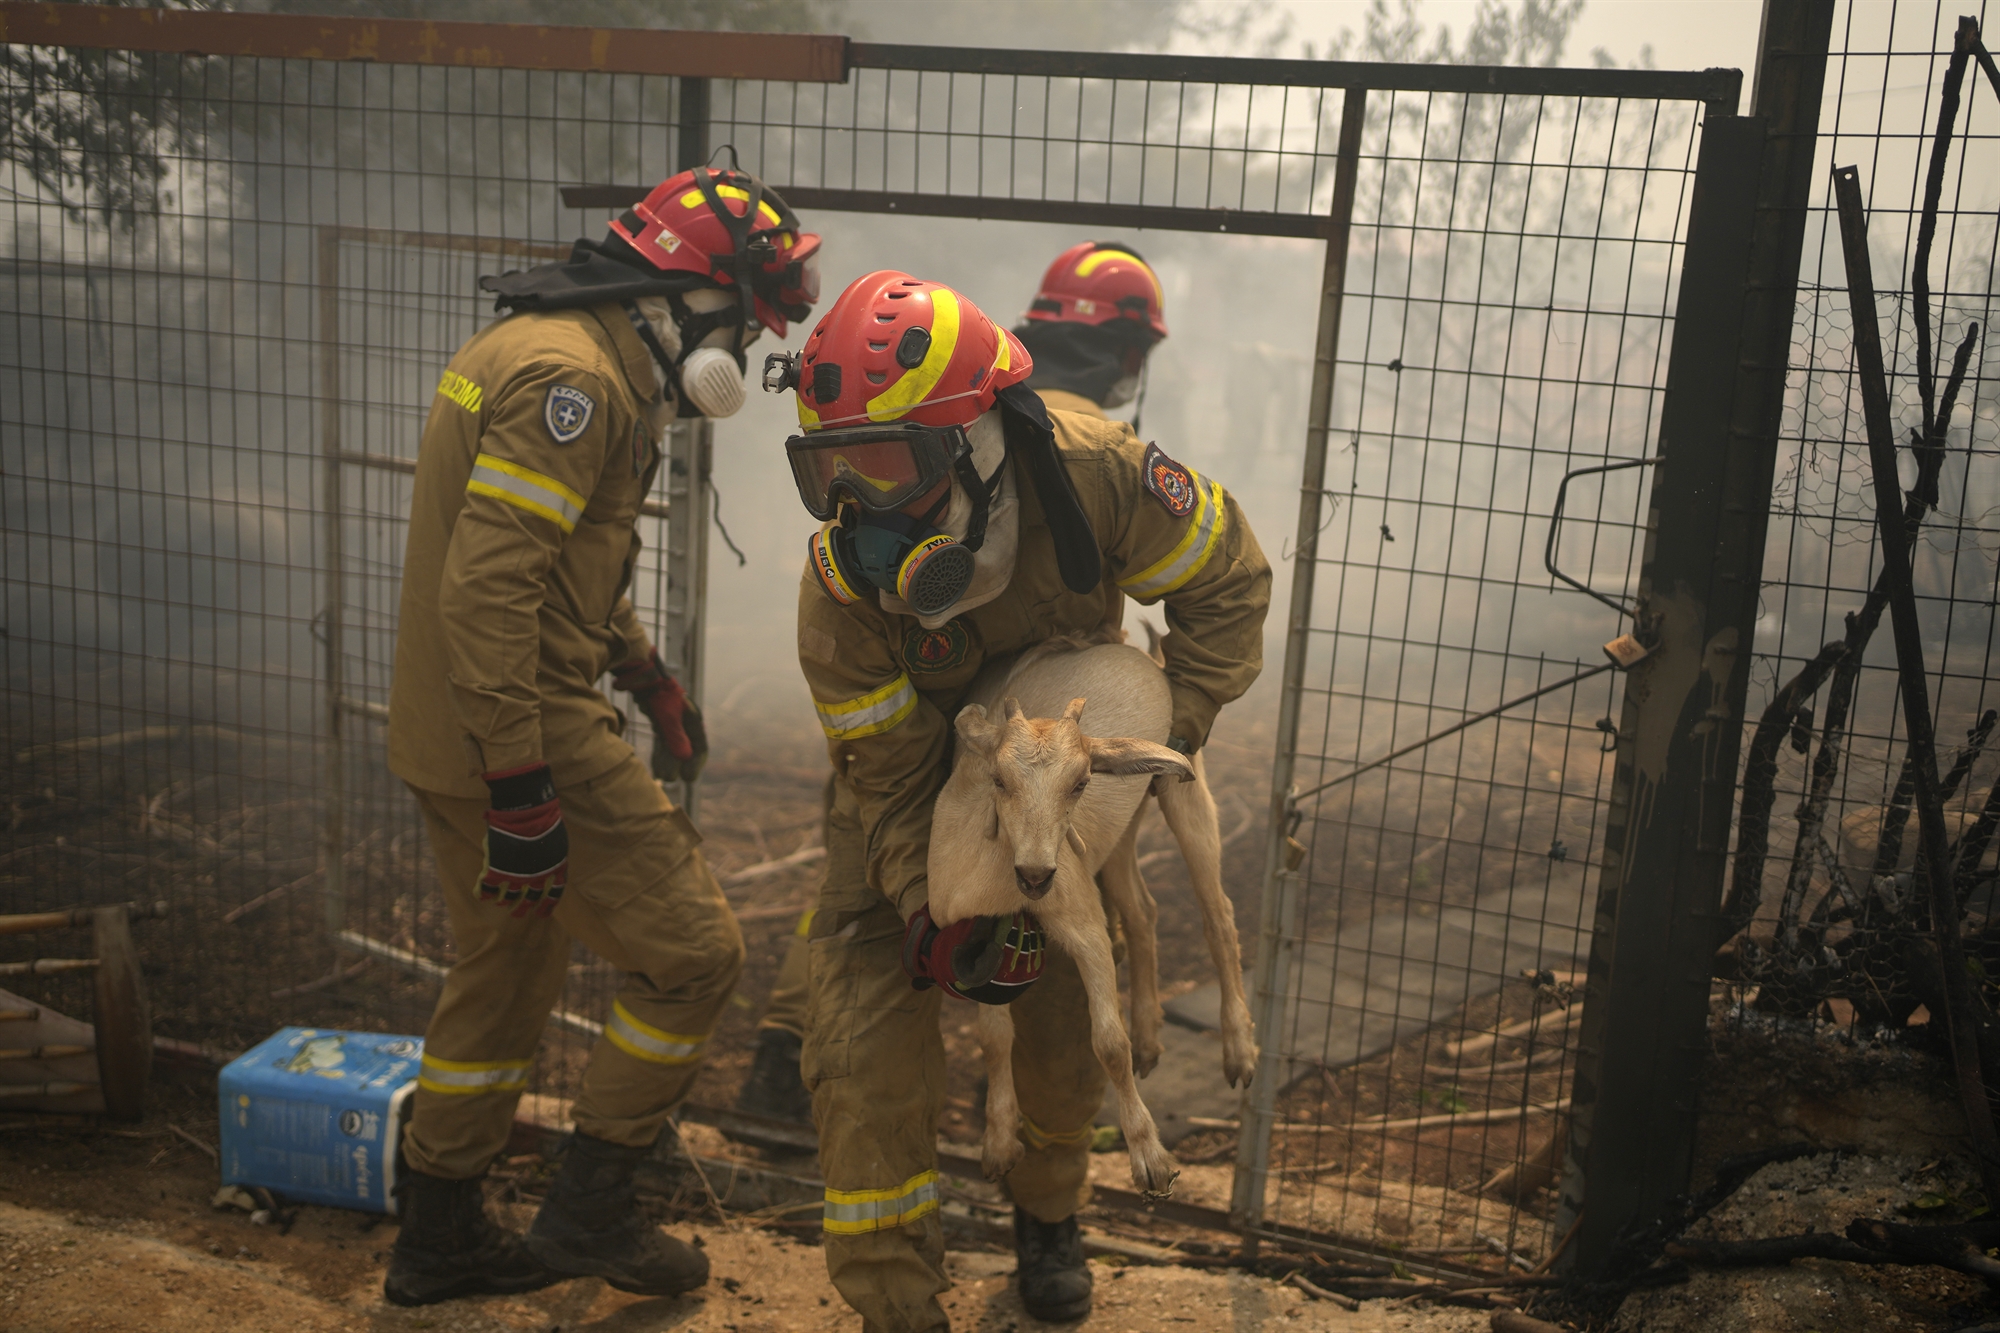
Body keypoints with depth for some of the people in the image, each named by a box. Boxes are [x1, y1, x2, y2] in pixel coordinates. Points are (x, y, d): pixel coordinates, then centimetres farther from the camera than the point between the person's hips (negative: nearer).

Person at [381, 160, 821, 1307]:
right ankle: (592, 1209, 14)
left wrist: (648, 676, 25)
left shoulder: (543, 346, 16)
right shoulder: (573, 376, -19)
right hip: (524, 728, -11)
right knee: (694, 953, -1)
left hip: (454, 730, 11)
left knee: (507, 969, 21)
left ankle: (440, 1240, 35)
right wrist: (523, 792, -26)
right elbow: (486, 586, -26)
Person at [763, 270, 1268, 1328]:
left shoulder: (1092, 471, -33)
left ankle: (1048, 1212, 42)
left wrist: (1170, 731, -24)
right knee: (869, 1050, -10)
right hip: (914, 787, -1)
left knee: (1069, 1022, 9)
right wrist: (942, 917, -34)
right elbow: (893, 780, -22)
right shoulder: (840, 585, -32)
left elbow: (1226, 582, -15)